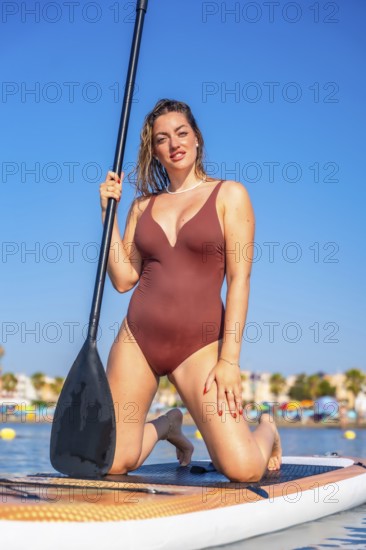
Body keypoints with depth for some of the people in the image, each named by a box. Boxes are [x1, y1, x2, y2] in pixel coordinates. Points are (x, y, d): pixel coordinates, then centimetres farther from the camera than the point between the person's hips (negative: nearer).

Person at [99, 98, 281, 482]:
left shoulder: (229, 195, 2)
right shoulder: (143, 204, 13)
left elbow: (239, 280, -5)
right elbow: (123, 279, 7)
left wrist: (229, 360, -12)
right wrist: (108, 210, 1)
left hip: (199, 343, -3)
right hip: (138, 336, 3)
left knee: (244, 469, -14)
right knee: (110, 463, -1)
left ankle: (266, 429, 24)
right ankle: (167, 426, 31)